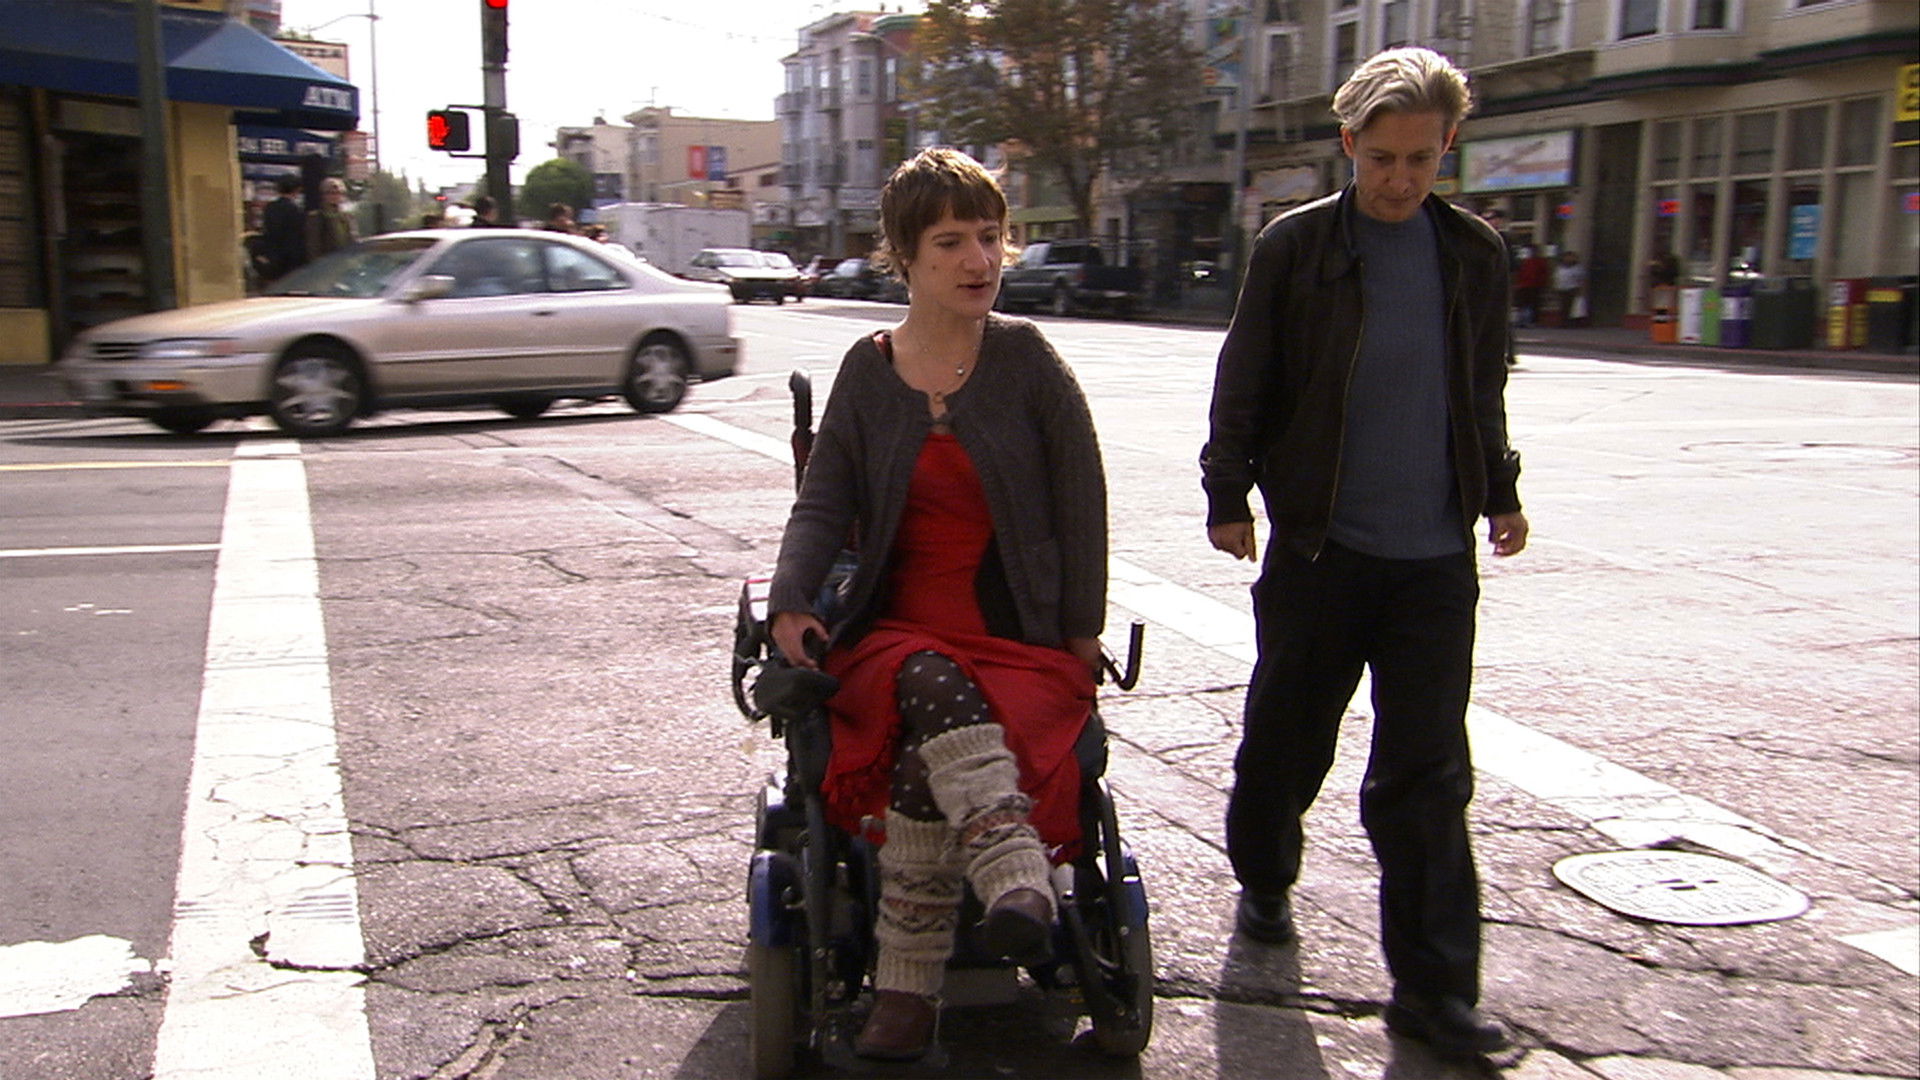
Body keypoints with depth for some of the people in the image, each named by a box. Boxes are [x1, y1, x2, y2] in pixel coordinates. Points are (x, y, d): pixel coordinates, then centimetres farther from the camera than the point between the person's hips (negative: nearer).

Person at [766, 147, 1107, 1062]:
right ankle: (1019, 886, -45)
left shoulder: (1025, 358, -1)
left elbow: (1082, 496, 1)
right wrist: (790, 601, -12)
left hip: (1021, 640, -1)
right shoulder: (867, 370, 7)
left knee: (925, 764, -31)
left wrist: (1081, 632, -1)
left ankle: (907, 993, -22)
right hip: (898, 632, 2)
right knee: (932, 684, -36)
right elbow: (823, 501, 5)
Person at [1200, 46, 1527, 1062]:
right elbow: (1243, 382, 1)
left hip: (1436, 557, 2)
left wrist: (1500, 490, 13)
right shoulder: (1295, 246, -2)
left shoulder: (1474, 253, 8)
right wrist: (1228, 494, -2)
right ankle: (1263, 881, 39)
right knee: (1286, 739, 12)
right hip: (1321, 547, -2)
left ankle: (1433, 985, 8)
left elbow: (1485, 389, 18)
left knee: (1428, 772, 2)